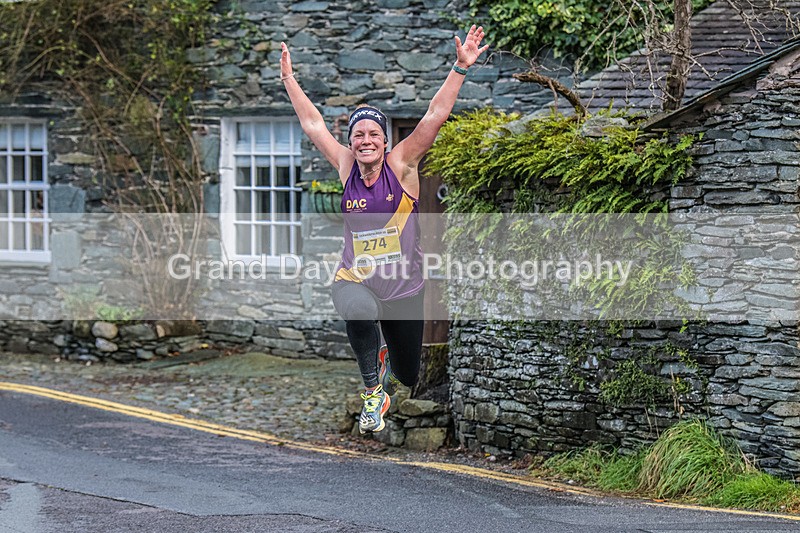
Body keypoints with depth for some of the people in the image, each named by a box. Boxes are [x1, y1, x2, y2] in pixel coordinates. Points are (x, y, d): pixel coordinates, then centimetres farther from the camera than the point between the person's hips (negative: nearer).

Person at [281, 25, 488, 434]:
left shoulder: (401, 165, -3)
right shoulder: (346, 169, 2)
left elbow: (435, 116, -9)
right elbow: (312, 124, 10)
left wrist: (461, 68, -15)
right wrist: (288, 79, 12)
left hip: (404, 286, 1)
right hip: (355, 280, -1)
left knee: (408, 376, 13)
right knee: (358, 309, -40)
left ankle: (387, 364, 54)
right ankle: (373, 389, -18)